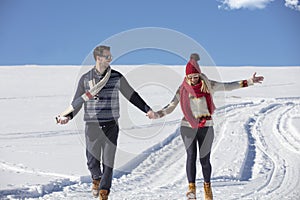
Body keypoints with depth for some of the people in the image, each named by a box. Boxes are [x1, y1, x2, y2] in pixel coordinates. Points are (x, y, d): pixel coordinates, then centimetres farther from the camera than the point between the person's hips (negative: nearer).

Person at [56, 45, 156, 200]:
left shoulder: (117, 77, 4)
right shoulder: (86, 78, 3)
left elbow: (131, 95, 11)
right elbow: (77, 102, 7)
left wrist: (147, 109, 7)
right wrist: (68, 116, -8)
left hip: (111, 125, 0)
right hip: (92, 126, 0)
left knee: (108, 161, -1)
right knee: (92, 160, 7)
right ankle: (96, 178, 39)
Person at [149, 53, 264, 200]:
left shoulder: (208, 85, 0)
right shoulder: (183, 89, 0)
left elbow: (228, 86, 4)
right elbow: (171, 106, -1)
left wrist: (248, 82, 0)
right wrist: (158, 114, -18)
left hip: (206, 127, 0)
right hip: (188, 127, 0)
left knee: (205, 159, 1)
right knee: (191, 156, -12)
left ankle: (207, 187, 19)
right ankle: (191, 188, -10)